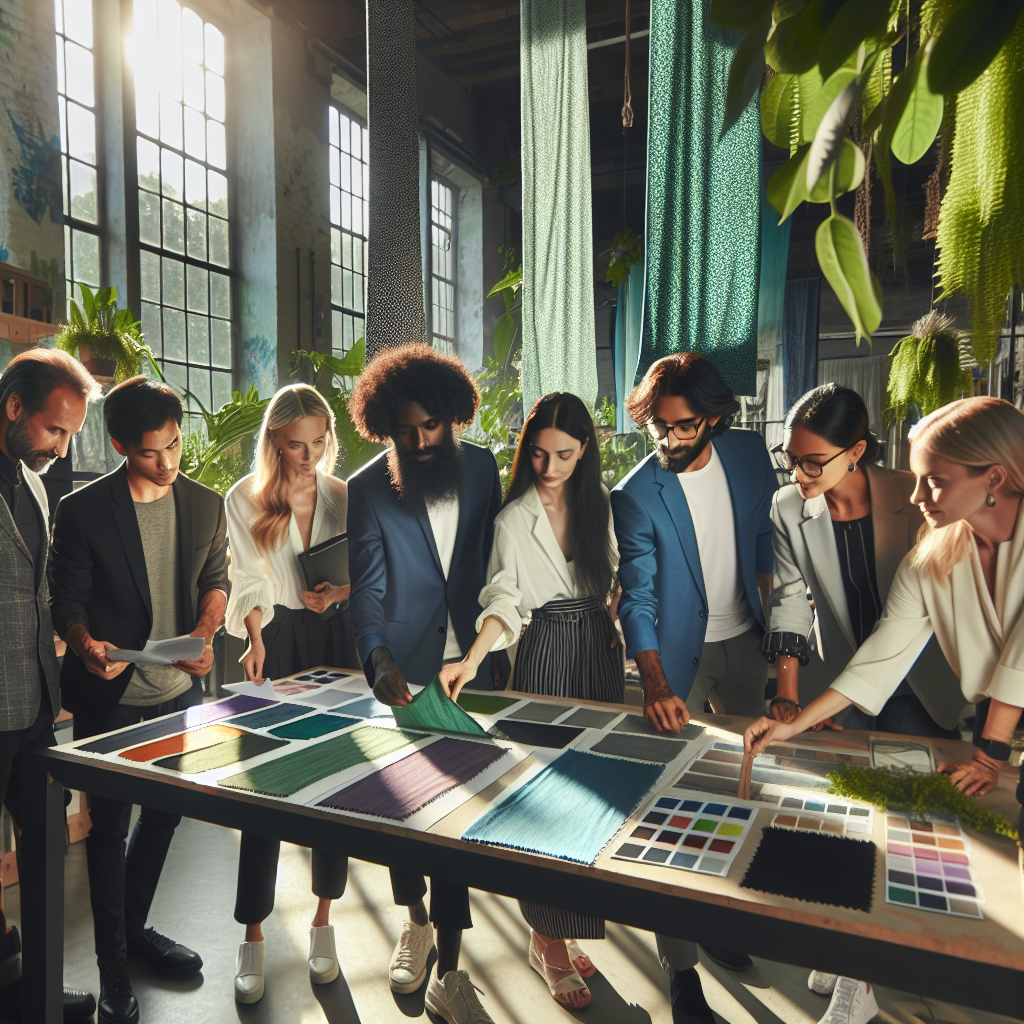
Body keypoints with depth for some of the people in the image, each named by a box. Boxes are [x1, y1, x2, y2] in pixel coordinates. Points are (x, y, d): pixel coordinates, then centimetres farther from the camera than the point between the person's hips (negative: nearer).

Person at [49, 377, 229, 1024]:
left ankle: (135, 927, 42)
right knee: (110, 827, 7)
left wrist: (205, 632, -9)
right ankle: (113, 965, 26)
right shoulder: (83, 510, -10)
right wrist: (86, 645, -26)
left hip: (178, 691, 4)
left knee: (165, 814, 18)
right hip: (110, 697, -4)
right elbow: (67, 600, -6)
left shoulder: (206, 505, 1)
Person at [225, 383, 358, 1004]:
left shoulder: (344, 496, 4)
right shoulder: (244, 499, -1)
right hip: (276, 640, -1)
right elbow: (250, 583, -5)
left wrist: (341, 590, -12)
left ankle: (324, 918, 25)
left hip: (337, 636, 2)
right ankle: (254, 934, 16)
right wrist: (256, 638, -21)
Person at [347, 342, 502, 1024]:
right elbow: (366, 592, -9)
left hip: (468, 665, 1)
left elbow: (492, 559, 9)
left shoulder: (481, 466, 1)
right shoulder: (367, 489, -7)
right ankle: (416, 920, 41)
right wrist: (381, 663, -25)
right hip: (403, 672, -1)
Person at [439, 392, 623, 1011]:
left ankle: (571, 927, 23)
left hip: (601, 648, 4)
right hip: (546, 653, -4)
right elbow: (503, 600, -11)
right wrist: (473, 658, -24)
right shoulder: (514, 519, -4)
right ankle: (549, 941, 15)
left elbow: (617, 576, 15)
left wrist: (617, 630, 5)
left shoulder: (601, 504, 7)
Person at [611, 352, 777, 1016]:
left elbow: (766, 535, 9)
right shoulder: (636, 496, -18)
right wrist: (655, 685, -32)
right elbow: (638, 599, -21)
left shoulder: (750, 453, -5)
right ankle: (682, 964, 13)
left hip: (745, 642, 5)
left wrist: (770, 613, 4)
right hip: (679, 655, -4)